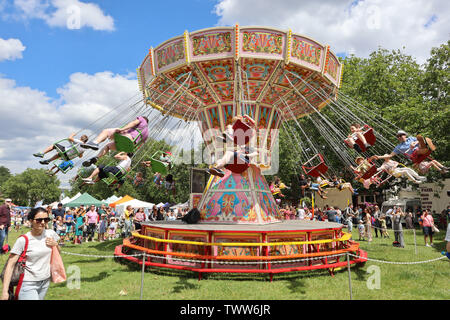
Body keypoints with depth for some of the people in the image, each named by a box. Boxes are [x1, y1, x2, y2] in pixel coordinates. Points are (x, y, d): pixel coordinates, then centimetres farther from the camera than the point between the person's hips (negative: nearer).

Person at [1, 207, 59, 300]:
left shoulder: (51, 233, -1)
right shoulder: (23, 240, -13)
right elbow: (10, 265, -12)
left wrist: (55, 244, -7)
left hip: (45, 282, 4)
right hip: (28, 284, -4)